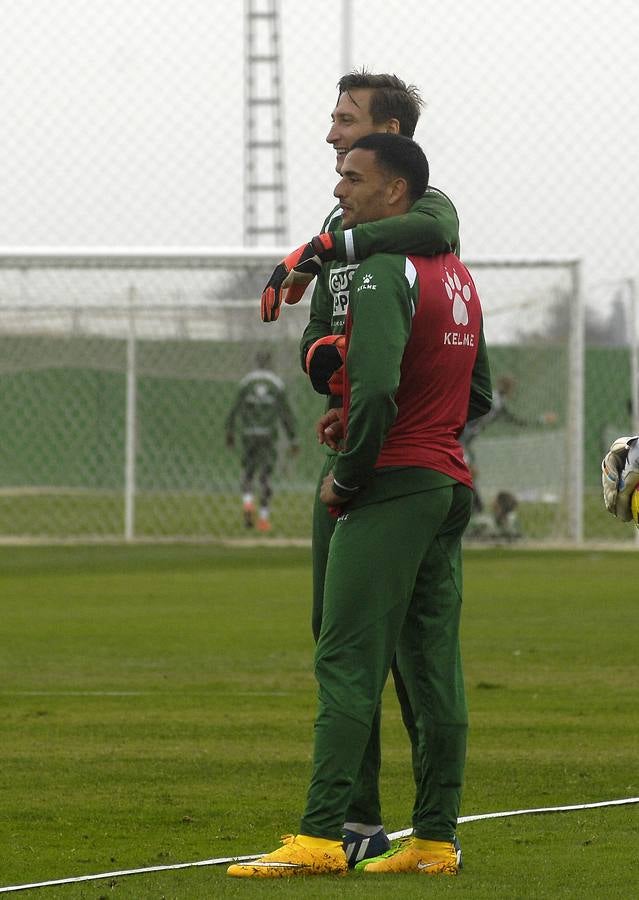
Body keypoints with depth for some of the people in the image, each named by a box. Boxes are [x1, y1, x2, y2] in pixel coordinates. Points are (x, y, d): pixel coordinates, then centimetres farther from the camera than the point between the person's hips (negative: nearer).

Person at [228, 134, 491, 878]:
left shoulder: (384, 273, -13)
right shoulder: (456, 275, 16)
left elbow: (376, 387, -24)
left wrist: (345, 479, -12)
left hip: (393, 485, -9)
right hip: (451, 484, 9)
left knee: (347, 663, -10)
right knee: (432, 667, 8)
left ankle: (320, 838, -15)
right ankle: (434, 839, 7)